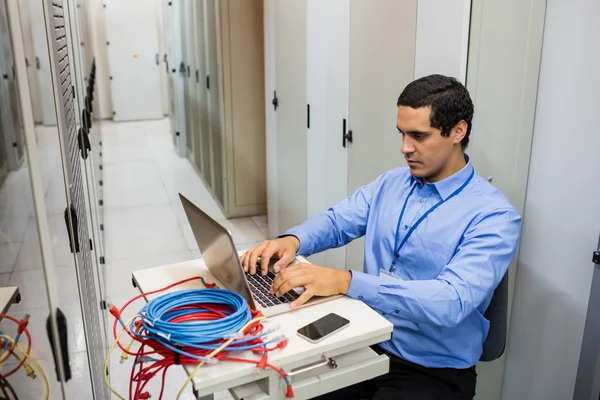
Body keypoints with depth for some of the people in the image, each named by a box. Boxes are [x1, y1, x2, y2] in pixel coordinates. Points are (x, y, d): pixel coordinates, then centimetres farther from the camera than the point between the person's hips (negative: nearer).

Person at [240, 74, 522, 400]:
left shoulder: (494, 216, -17)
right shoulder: (391, 183, 4)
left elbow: (451, 302, -29)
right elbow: (336, 222, 4)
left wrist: (346, 282, -37)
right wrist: (292, 240, -19)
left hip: (434, 372, -5)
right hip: (368, 343, 5)